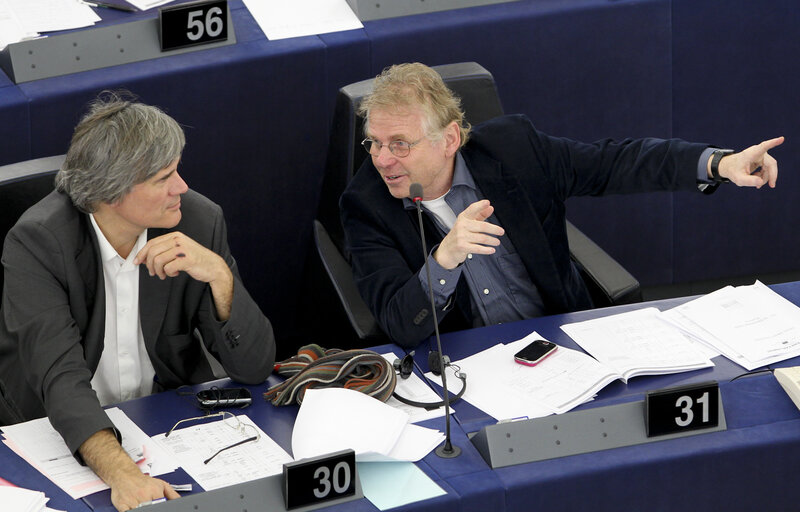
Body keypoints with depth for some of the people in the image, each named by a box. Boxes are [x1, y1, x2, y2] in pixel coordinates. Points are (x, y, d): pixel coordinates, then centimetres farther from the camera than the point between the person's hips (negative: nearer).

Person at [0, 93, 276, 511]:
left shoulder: (199, 221, -8)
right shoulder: (36, 242, -18)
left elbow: (254, 367, -6)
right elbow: (61, 378, -29)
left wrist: (218, 274, -23)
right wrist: (120, 472, -45)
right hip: (63, 435, -3)